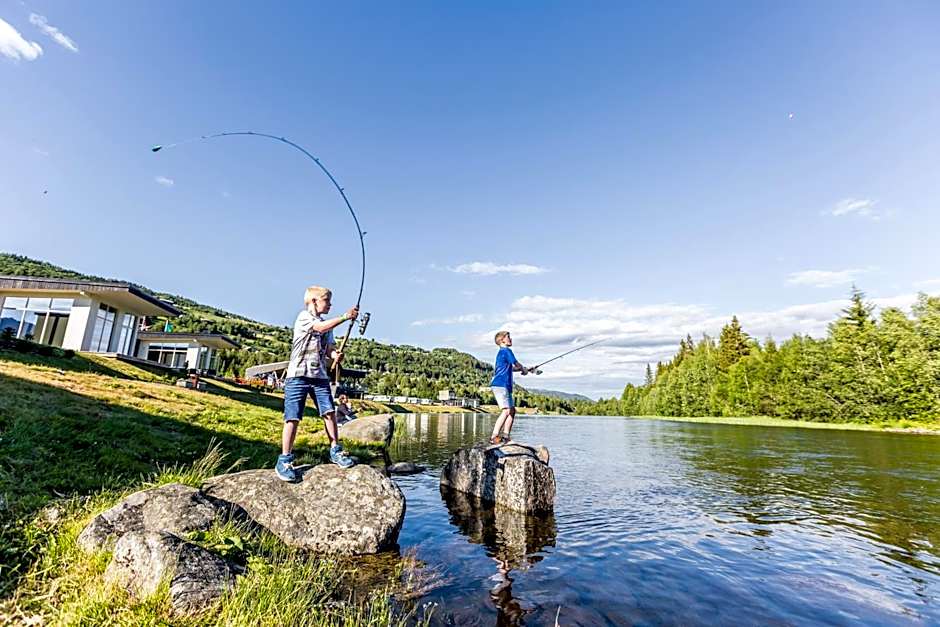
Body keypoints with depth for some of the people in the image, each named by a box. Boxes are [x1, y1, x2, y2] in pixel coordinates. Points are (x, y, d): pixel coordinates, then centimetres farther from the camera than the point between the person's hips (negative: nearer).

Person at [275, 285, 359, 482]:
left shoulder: (326, 325, 19)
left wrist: (335, 355, -9)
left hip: (320, 376, 6)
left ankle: (335, 451, 11)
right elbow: (320, 327, -19)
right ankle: (284, 460, 3)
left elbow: (329, 347, 14)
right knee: (293, 417, -5)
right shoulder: (303, 317, -1)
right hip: (298, 375, -6)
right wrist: (345, 316, -19)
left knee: (329, 412, -1)